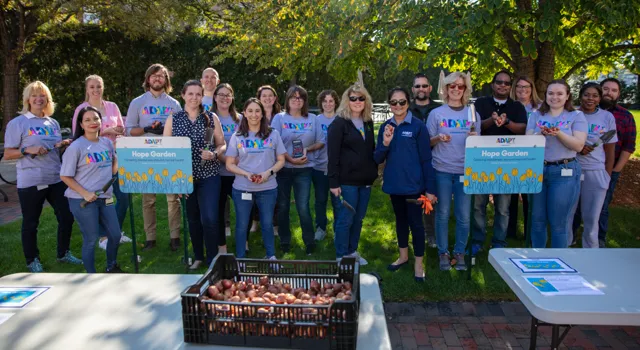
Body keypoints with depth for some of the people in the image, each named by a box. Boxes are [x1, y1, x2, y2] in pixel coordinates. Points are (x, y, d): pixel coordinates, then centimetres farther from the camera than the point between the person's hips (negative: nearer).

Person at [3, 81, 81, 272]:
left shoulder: (53, 123, 12)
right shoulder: (17, 123, -4)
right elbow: (7, 154, -5)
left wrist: (62, 146, -1)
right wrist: (28, 150, -21)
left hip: (56, 178, 5)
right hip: (30, 182, -5)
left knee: (67, 217, 9)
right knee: (30, 223, 7)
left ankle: (63, 253, 27)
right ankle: (32, 260, 23)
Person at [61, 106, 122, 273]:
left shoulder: (107, 142, 4)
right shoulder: (76, 147, -12)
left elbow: (114, 162, 22)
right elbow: (65, 176, -10)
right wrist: (85, 193, -17)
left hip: (105, 198, 6)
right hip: (83, 201, -6)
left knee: (115, 235, 12)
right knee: (91, 240, 2)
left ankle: (112, 267, 36)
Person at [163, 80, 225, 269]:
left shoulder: (211, 117, 2)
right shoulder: (173, 119, 2)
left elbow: (222, 144, 5)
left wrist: (214, 154, -17)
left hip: (209, 175, -1)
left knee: (209, 219, -9)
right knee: (192, 218, 13)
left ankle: (212, 260, 5)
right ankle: (198, 257, 29)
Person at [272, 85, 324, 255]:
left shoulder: (312, 119, 6)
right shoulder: (279, 117, 0)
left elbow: (321, 142, 9)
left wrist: (308, 149, -11)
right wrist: (291, 159, -17)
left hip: (304, 169, 0)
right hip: (283, 168, 0)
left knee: (303, 207, -2)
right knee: (283, 206, 8)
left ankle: (309, 241, 13)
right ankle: (284, 241, 22)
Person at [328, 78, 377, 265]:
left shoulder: (368, 123, 12)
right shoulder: (339, 123, -7)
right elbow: (332, 155, -12)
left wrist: (374, 173, 12)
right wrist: (333, 182, -17)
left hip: (365, 180, 6)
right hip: (346, 180, -6)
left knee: (358, 219, 13)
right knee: (345, 220, 0)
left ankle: (352, 251, 27)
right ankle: (341, 257, 12)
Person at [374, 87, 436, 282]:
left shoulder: (418, 126, -8)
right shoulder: (385, 127, 4)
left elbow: (426, 159, -8)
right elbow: (378, 159, 4)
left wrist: (430, 188, -10)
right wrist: (385, 144, -16)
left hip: (413, 184, -4)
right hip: (394, 183, 5)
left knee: (415, 222, 4)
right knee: (400, 219, 18)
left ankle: (418, 263, 18)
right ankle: (403, 256, 35)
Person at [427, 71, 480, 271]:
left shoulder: (473, 114, 8)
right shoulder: (436, 114, 3)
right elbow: (428, 142, 4)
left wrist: (474, 138, -11)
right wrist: (438, 138, -16)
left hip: (466, 170, 1)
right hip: (442, 170, -1)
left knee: (463, 216, 3)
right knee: (443, 214, 5)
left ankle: (460, 253, 18)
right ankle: (443, 253, 17)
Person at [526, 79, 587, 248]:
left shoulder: (576, 116, 2)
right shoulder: (536, 116, 9)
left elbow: (578, 145, -9)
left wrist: (558, 133, -23)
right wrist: (541, 133, -19)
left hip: (565, 172, -3)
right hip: (538, 170, 3)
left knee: (559, 223, 1)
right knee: (537, 220, 9)